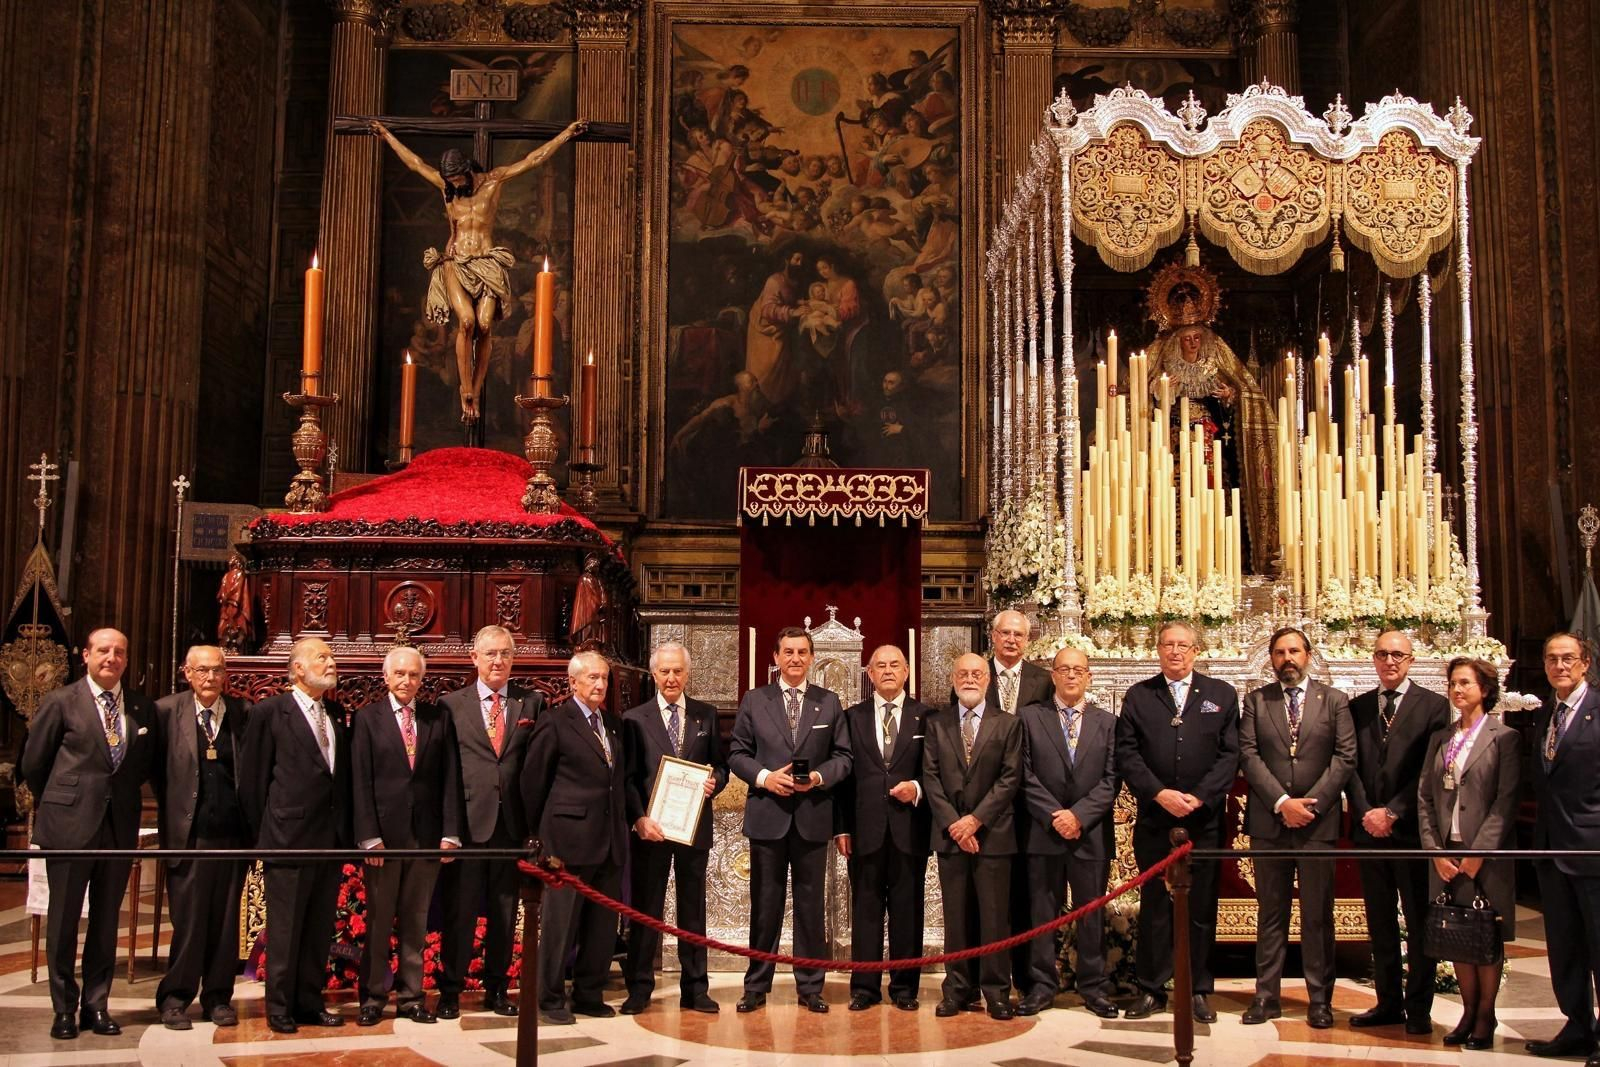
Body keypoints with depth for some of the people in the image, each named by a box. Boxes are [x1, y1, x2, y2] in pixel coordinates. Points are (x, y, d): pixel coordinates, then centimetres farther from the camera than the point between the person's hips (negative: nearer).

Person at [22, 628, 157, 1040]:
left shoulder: (143, 708, 5)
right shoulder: (60, 702, -3)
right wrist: (59, 804, 10)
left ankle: (96, 1005, 19)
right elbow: (34, 763, 3)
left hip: (120, 827, 3)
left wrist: (121, 795, 11)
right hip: (70, 825, -3)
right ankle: (64, 1009, 16)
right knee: (63, 920, 5)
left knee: (106, 921, 9)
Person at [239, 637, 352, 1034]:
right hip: (290, 836, -6)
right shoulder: (270, 712, -4)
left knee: (320, 928, 11)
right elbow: (253, 778, -2)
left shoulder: (336, 714, 13)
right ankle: (279, 1009, 13)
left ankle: (310, 1003, 20)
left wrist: (344, 829, 9)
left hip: (331, 838, 6)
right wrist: (265, 832, -1)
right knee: (284, 929, 2)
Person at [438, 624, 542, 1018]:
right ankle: (450, 990, 15)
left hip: (512, 823, 2)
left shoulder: (531, 703, 7)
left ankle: (496, 989, 22)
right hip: (467, 822, -2)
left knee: (505, 912, 10)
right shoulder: (452, 704, 4)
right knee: (459, 910, 3)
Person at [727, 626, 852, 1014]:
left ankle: (810, 986, 14)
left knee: (810, 902, 6)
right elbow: (737, 753, 4)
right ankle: (756, 985, 14)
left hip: (813, 816, 1)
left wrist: (819, 776, -12)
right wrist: (763, 777, -13)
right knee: (765, 903, 5)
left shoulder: (829, 702, 8)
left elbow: (843, 756, 6)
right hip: (767, 814, -1)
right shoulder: (754, 701, 6)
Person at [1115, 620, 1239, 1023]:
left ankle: (1199, 991, 14)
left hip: (1204, 819, 0)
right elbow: (1126, 753, 0)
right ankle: (1150, 990, 12)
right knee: (1154, 906, 5)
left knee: (1202, 908, 5)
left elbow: (1230, 754, 0)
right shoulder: (1138, 696, 7)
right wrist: (1160, 793, -12)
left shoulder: (1222, 695, 8)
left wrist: (1198, 797, -11)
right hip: (1153, 820, 0)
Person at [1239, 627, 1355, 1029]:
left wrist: (1310, 803, -12)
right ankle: (1266, 996, 11)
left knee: (1318, 915, 4)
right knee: (1270, 913, 6)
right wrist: (1281, 802, -13)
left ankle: (1320, 1000, 12)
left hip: (1318, 821, -1)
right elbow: (1248, 756, -2)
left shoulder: (1334, 701, 6)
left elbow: (1345, 757, -2)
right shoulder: (1256, 701, 7)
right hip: (1269, 822, 1)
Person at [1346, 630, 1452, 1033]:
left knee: (1419, 922, 3)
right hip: (1369, 829, 4)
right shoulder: (1357, 708, 12)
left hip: (1413, 829, -4)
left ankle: (1419, 1007, 11)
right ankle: (1389, 1002, 19)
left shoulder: (1434, 706, -1)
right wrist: (1365, 812, -7)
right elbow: (1351, 766, 7)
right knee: (1380, 923, 10)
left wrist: (1393, 812, -13)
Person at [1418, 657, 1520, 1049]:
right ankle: (1468, 1012, 18)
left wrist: (1478, 853, -15)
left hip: (1486, 856, -4)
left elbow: (1505, 801, -10)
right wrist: (1435, 850, -3)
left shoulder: (1504, 738, -4)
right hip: (1446, 855, 5)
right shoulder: (1440, 739, 11)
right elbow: (1424, 797, 8)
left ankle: (1485, 1018, 13)